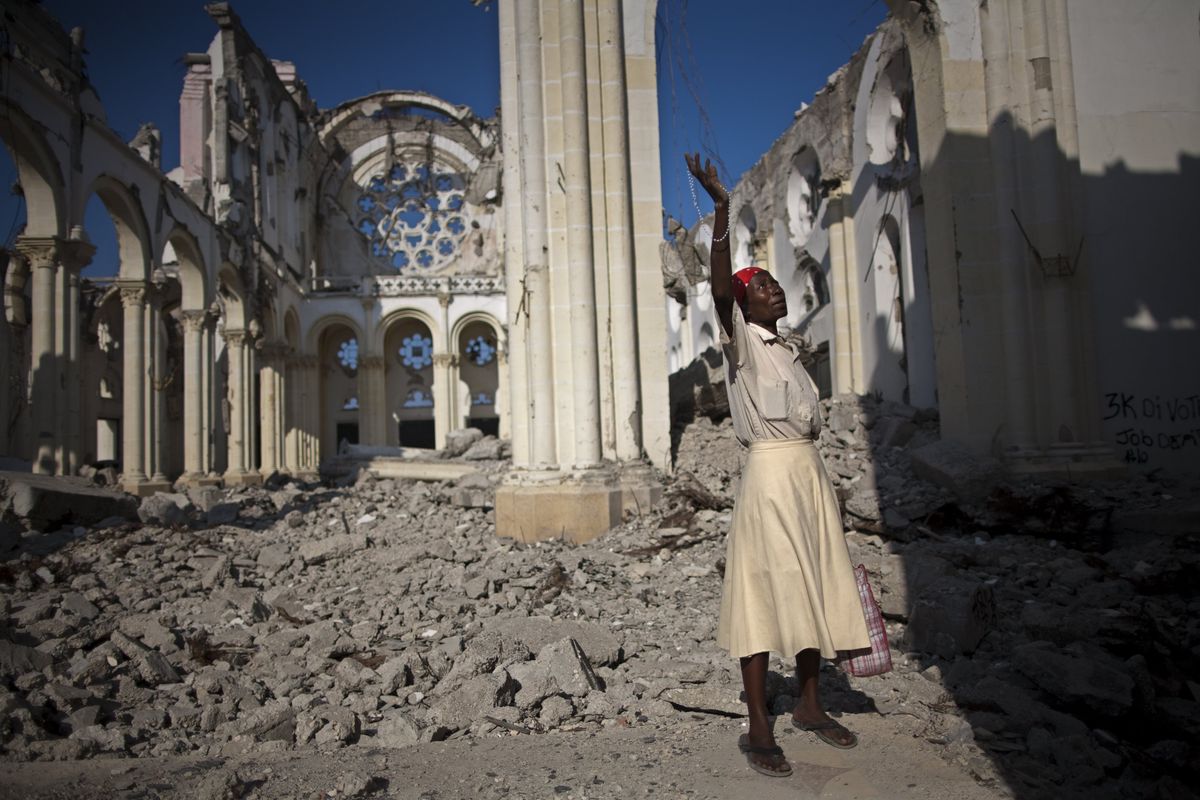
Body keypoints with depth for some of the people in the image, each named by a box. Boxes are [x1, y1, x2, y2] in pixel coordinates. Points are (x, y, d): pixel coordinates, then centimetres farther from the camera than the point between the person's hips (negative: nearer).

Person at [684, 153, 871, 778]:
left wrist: (817, 493, 19)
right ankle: (758, 728, -5)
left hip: (810, 471, 8)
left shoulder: (788, 352, 19)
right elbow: (719, 285, -21)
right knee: (765, 590, -9)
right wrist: (721, 208, -29)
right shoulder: (739, 342, -2)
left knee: (815, 584, 10)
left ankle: (809, 705, 23)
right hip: (769, 473, -8)